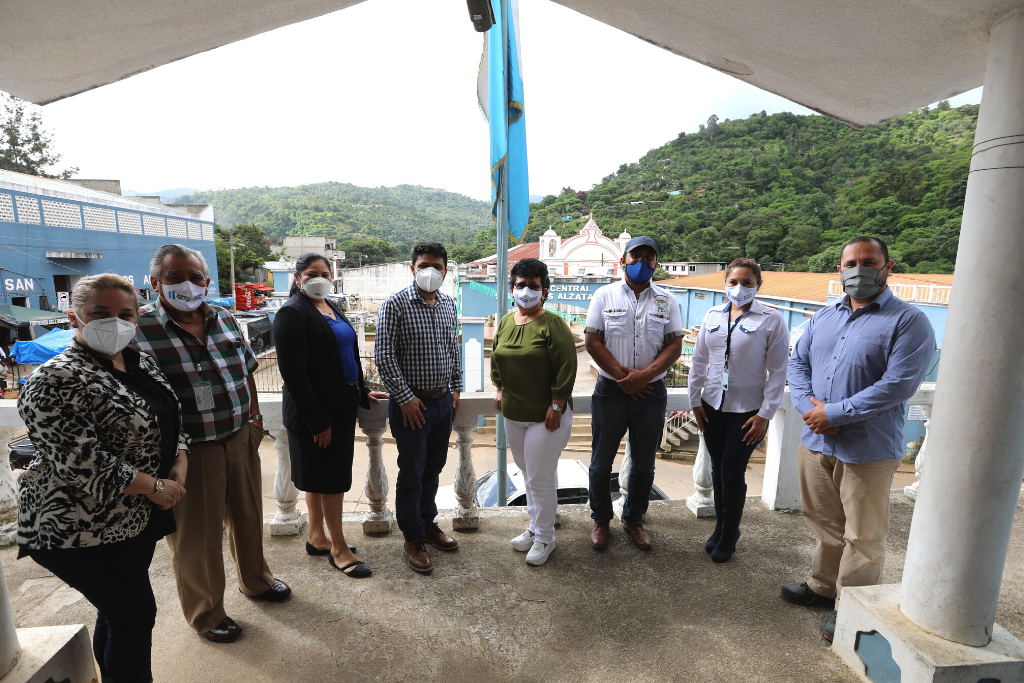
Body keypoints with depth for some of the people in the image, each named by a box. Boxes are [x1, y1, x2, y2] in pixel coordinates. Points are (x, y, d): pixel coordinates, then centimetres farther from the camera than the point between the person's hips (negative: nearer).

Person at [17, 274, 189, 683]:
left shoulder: (141, 364, 6)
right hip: (84, 529, -7)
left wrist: (179, 468, -4)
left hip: (139, 518, 7)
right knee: (136, 615, 2)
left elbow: (171, 422, 13)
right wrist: (155, 487, -18)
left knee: (117, 611, 21)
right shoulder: (56, 380, -19)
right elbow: (81, 463, -24)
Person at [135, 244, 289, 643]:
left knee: (248, 516, 22)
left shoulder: (226, 320, 4)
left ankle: (255, 580, 48)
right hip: (189, 453, -5)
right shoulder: (140, 333, -14)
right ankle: (206, 613, 36)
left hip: (241, 440, 5)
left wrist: (255, 416, 9)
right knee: (197, 536, 12)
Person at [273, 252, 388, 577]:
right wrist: (317, 420, -21)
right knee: (330, 475, 1)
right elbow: (292, 371, -20)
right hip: (314, 410, -8)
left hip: (341, 405, 8)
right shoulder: (292, 313, -14)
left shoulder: (332, 309, 13)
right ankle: (338, 548, 16)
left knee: (320, 474, 17)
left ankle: (317, 537, 32)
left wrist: (363, 392, 17)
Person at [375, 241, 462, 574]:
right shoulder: (396, 304, -13)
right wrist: (405, 398, -15)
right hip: (411, 403, -6)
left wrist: (456, 387, 12)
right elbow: (383, 356, -15)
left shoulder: (448, 304, 7)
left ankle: (428, 523, 37)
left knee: (433, 468, 18)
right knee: (412, 472, 6)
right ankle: (413, 538, 23)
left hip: (443, 401, 6)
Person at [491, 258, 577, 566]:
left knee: (540, 478, 1)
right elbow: (496, 358, 20)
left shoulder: (552, 324, -14)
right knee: (527, 473, 19)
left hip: (546, 416, -7)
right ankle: (535, 526, 37)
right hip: (513, 414, 7)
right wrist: (500, 389, 13)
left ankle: (544, 538, 21)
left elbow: (566, 367, -16)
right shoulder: (506, 322, 7)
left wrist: (556, 405, -18)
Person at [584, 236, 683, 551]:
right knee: (602, 462, 9)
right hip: (610, 391, -1)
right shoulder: (605, 295, 1)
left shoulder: (667, 300, 5)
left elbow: (674, 346, -1)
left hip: (651, 392, 2)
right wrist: (622, 375, -13)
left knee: (644, 464, 13)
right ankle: (601, 520, 30)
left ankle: (633, 519, 35)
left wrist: (644, 375, -16)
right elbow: (592, 341, -5)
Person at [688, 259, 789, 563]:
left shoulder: (772, 321, -7)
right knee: (717, 471, 14)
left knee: (732, 474, 1)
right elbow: (699, 360, 10)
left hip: (748, 410, -4)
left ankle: (729, 536, 24)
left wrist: (765, 414, -10)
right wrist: (695, 400, 8)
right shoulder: (713, 316, 5)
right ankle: (720, 527, 34)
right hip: (712, 406, 4)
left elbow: (778, 371, -7)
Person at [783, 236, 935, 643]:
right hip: (815, 443, 6)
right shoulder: (823, 318, 11)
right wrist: (809, 405, -9)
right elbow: (798, 363, 9)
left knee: (862, 537, 7)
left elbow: (899, 384, -19)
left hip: (867, 451, -5)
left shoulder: (908, 322, -8)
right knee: (825, 525, 21)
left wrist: (833, 413, -20)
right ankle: (822, 587, 40)